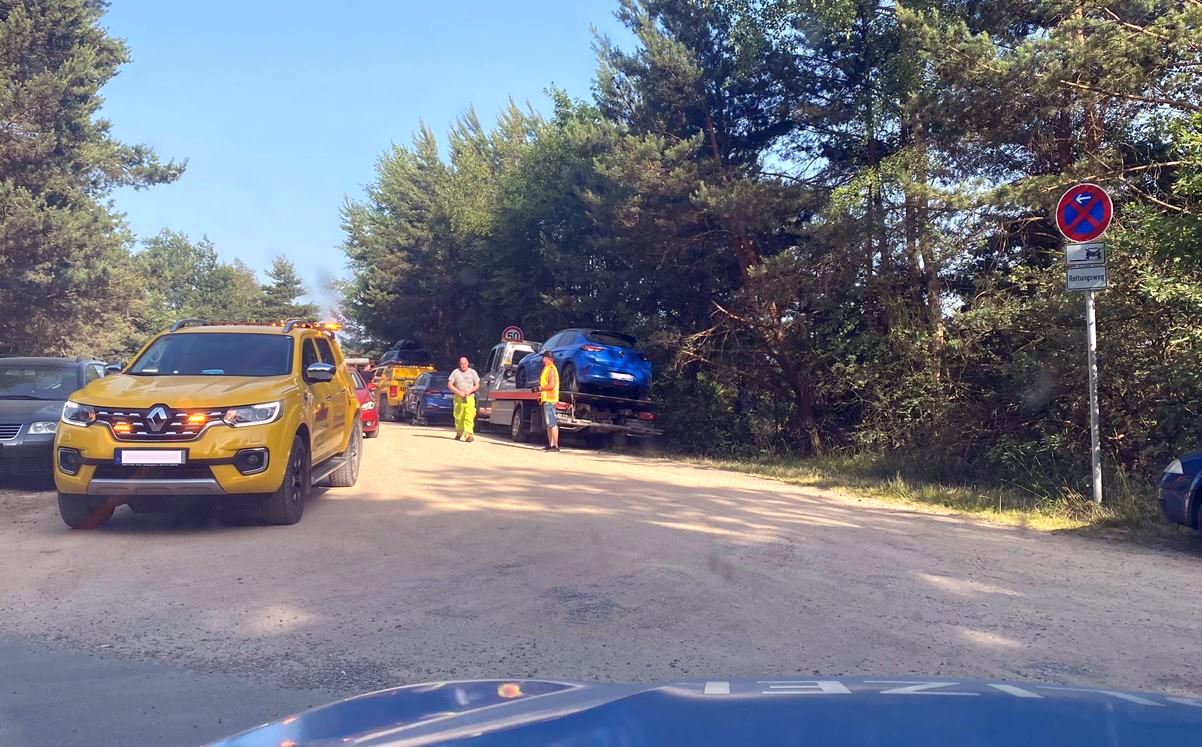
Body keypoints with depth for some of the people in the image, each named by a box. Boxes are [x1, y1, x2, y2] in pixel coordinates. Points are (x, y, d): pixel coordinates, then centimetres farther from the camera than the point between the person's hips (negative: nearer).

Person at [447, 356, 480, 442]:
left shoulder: (473, 372, 9)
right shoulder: (455, 372, 5)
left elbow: (477, 386, 10)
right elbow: (450, 384, 1)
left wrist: (469, 391, -7)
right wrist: (459, 392, -11)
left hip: (470, 398, -1)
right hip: (458, 398, 1)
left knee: (469, 417, -13)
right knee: (458, 417, 6)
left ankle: (469, 435, -19)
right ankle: (459, 433, 25)